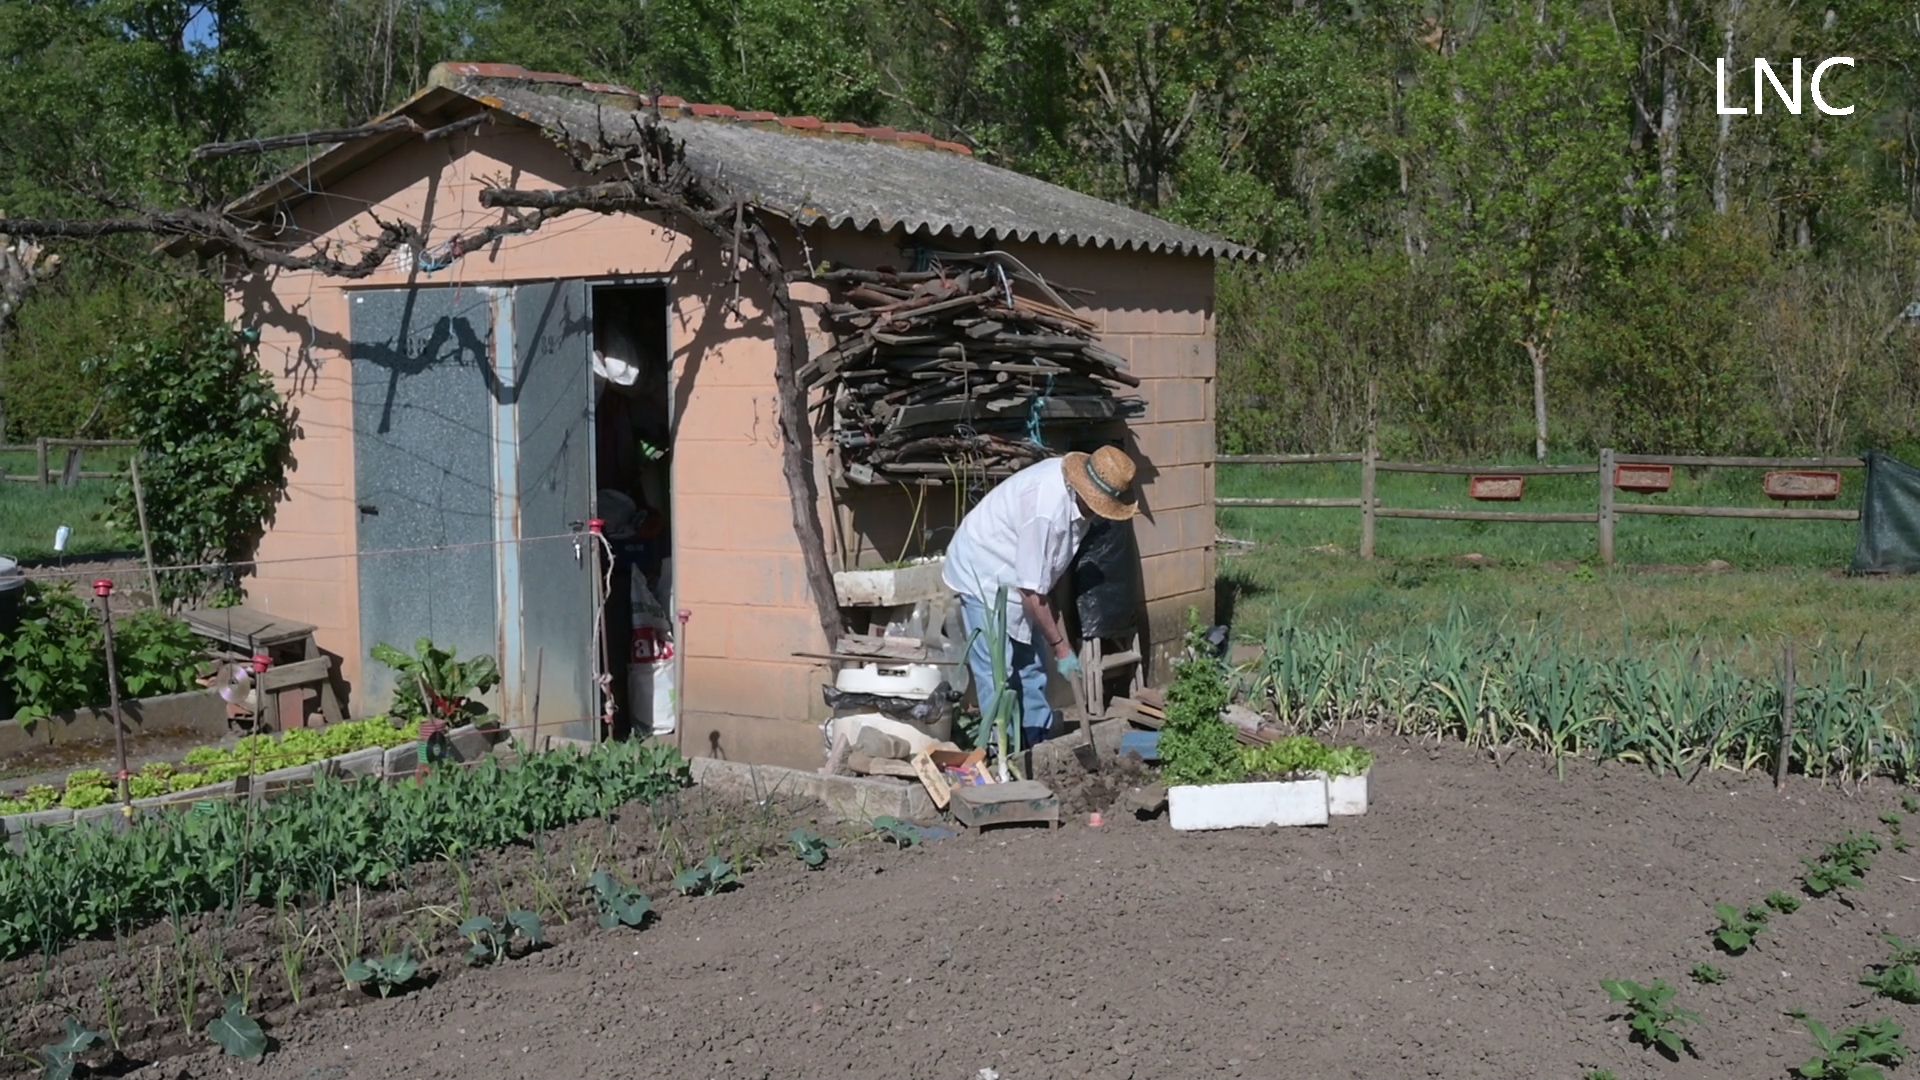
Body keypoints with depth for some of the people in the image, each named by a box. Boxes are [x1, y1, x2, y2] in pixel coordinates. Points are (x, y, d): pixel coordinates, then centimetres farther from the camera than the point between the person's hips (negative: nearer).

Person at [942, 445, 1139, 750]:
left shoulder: (1078, 497, -10)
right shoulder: (1046, 510, -37)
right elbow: (1031, 591, -29)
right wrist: (1060, 648, -20)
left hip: (1015, 575, 9)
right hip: (984, 577, -9)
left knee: (1031, 669, 13)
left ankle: (1040, 747, 21)